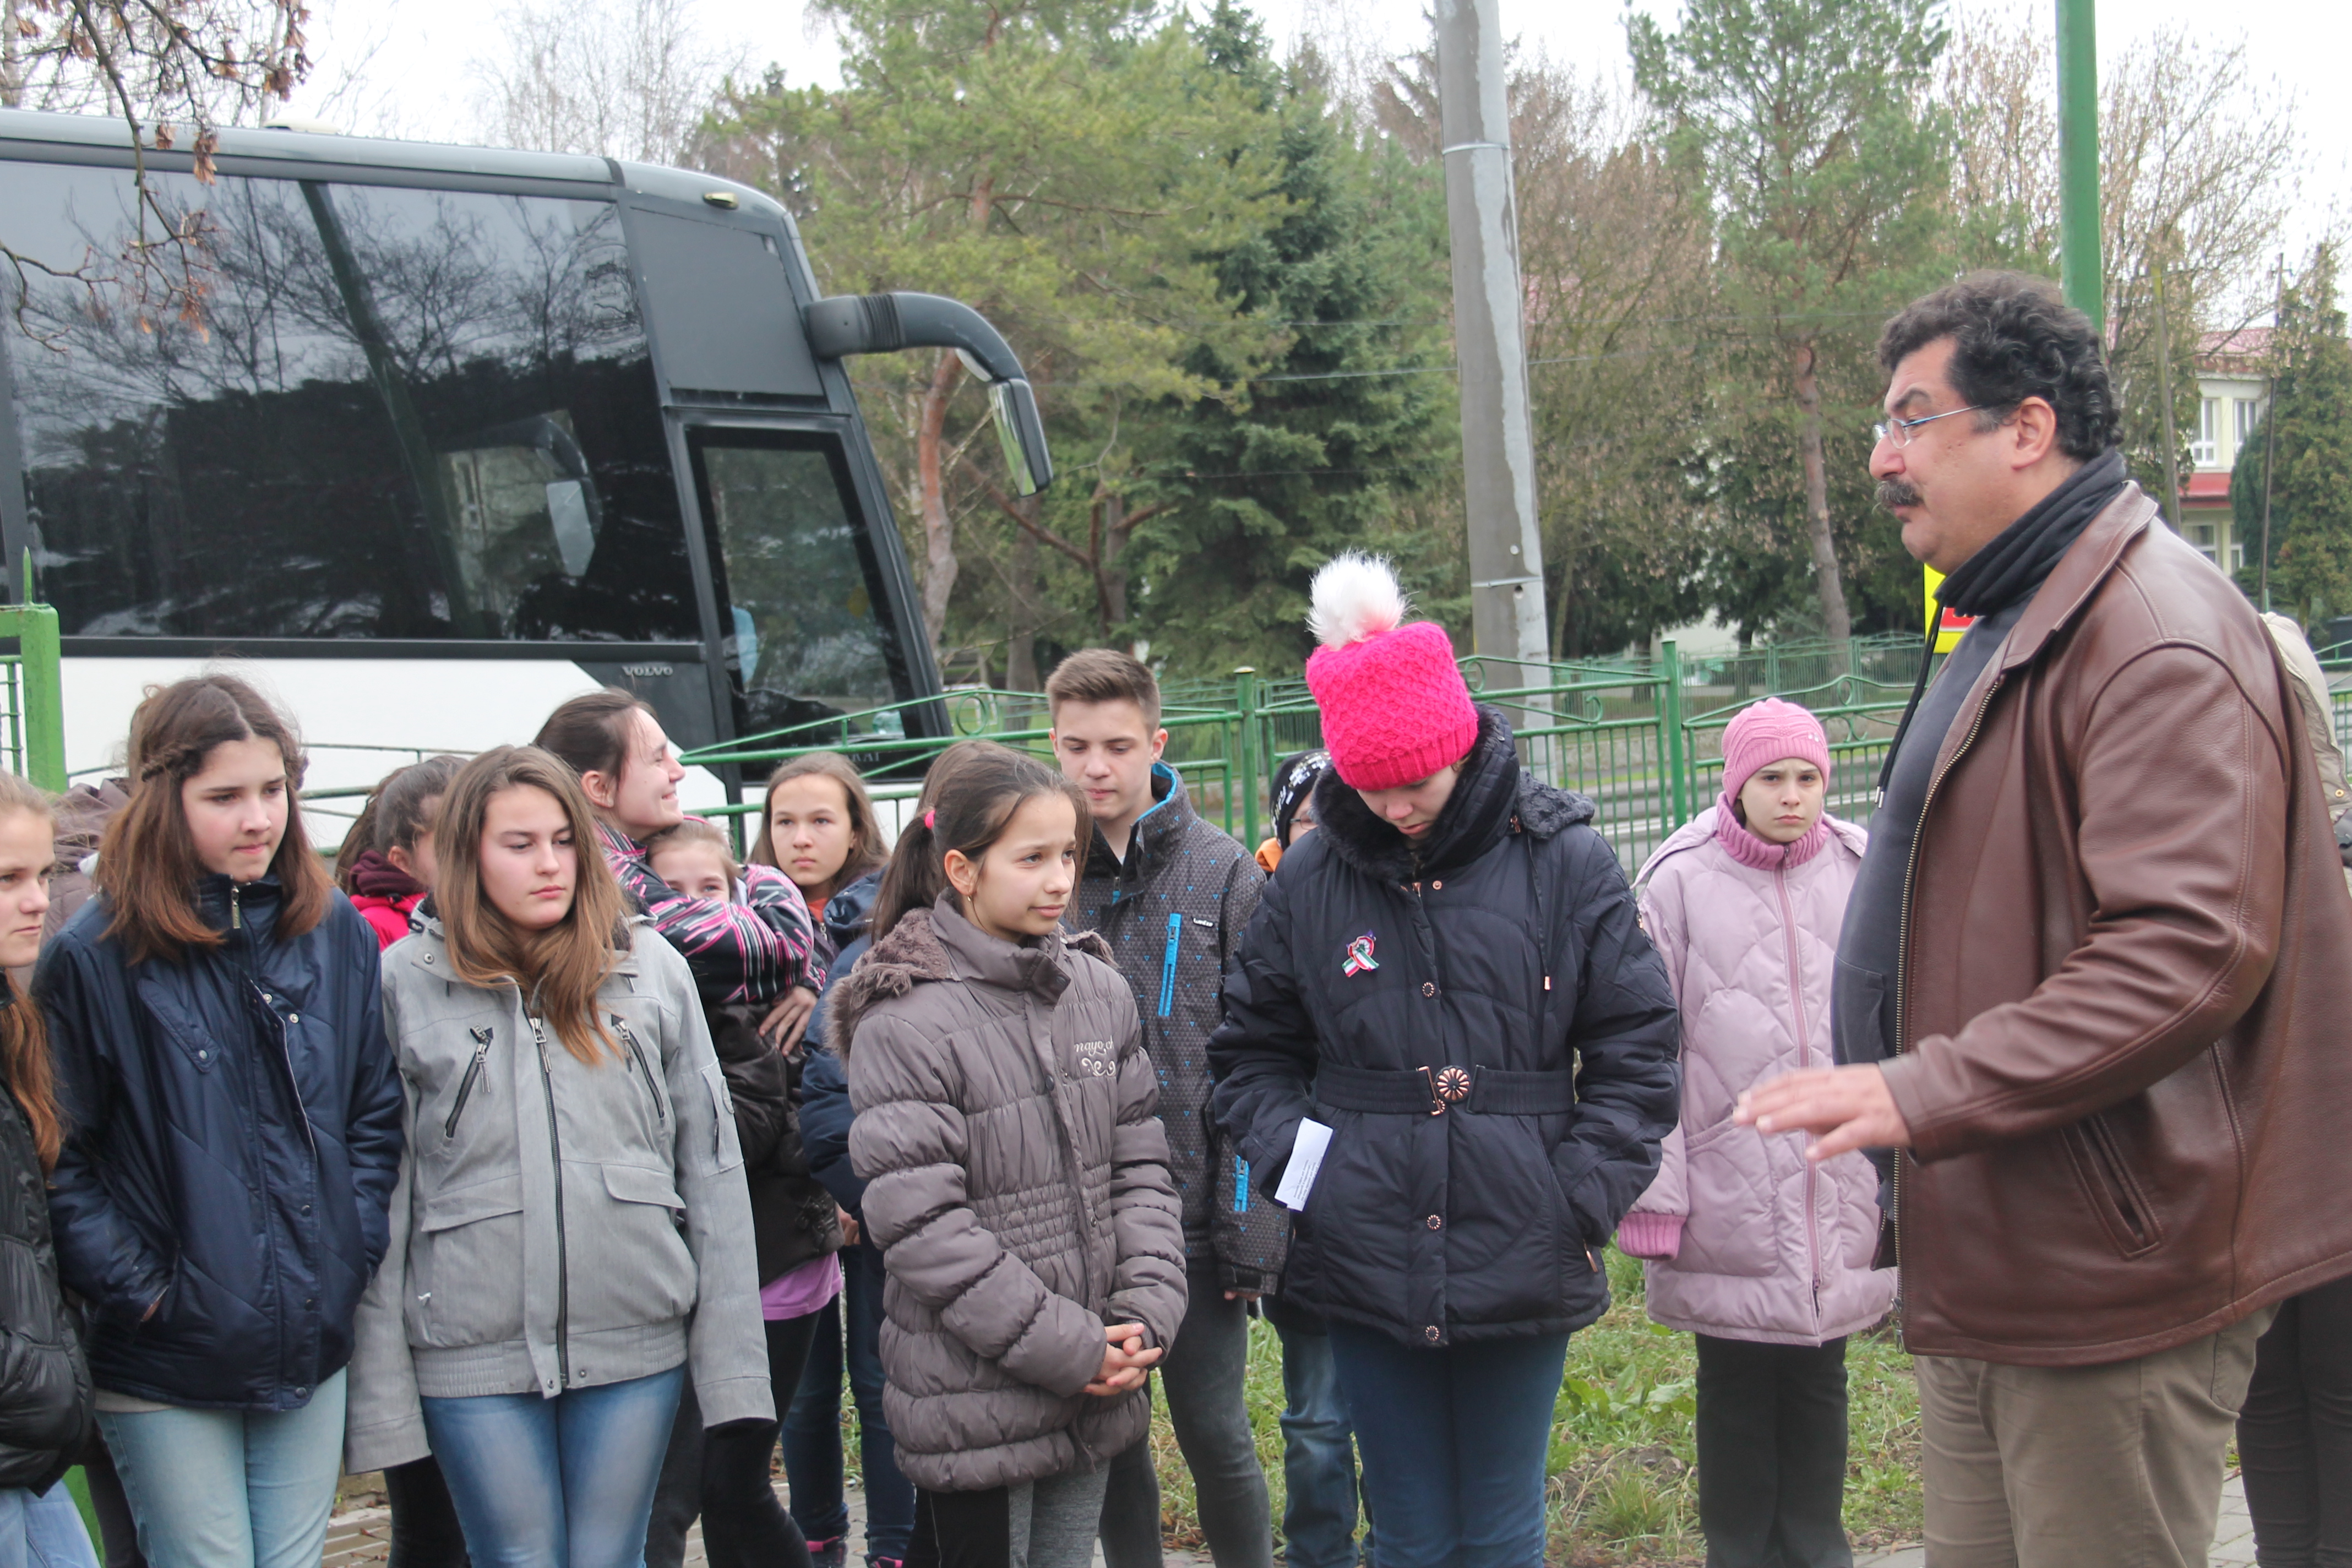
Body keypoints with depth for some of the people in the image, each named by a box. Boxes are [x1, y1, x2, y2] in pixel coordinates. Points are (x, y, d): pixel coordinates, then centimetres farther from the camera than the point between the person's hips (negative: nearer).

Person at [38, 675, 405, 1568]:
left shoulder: (335, 932, 4)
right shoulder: (94, 957, -10)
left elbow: (375, 1113, 11)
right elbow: (58, 1161, -9)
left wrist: (354, 1251, 2)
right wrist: (134, 1289, -12)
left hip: (312, 1350, 4)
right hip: (167, 1365, -4)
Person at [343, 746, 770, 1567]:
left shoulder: (652, 968, 4)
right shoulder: (405, 982, 0)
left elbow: (712, 1168, 5)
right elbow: (379, 1191, 0)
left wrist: (732, 1360, 2)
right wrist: (379, 1388, -4)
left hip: (637, 1341, 1)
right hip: (474, 1351, -1)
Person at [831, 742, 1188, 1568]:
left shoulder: (1100, 990, 5)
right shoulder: (905, 1025, -14)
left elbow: (1140, 1165, 9)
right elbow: (921, 1225, -18)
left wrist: (1145, 1317, -5)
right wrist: (1068, 1348, -16)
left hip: (1097, 1385, 6)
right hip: (974, 1402, -5)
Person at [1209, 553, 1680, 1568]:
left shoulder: (1564, 863, -3)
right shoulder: (1310, 876, 2)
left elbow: (1635, 1045, 0)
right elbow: (1251, 1049, 12)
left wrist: (1583, 1196, -8)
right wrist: (1292, 1162, -4)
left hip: (1522, 1265, -1)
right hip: (1365, 1264, 2)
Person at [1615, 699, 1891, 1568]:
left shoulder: (1861, 872, 2)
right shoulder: (1680, 883, -6)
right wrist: (1653, 1191, -8)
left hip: (1839, 1195, 2)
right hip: (1729, 1200, -2)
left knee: (1820, 1383, 14)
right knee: (1736, 1390, 9)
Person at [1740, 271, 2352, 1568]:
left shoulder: (2159, 638, -18)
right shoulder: (2013, 627, 19)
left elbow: (2188, 951, -28)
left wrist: (1927, 1094, -28)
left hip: (2105, 1277, -11)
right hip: (1992, 1264, 11)